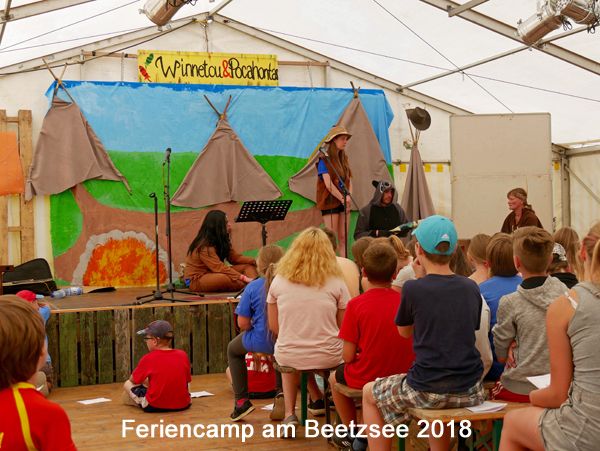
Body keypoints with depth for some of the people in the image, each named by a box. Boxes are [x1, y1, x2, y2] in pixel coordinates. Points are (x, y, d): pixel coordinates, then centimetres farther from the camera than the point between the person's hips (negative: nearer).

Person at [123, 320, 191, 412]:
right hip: (183, 405, 3)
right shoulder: (183, 355, -3)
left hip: (155, 407, -3)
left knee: (127, 384, 17)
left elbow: (133, 380, 1)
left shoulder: (148, 359, -12)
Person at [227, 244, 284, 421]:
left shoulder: (253, 287, -10)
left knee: (233, 349, 31)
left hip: (261, 342, -3)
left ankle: (241, 400, 24)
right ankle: (282, 395, 23)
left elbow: (243, 324, -10)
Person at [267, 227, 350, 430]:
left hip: (289, 358, 0)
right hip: (328, 358, 0)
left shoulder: (279, 281, -1)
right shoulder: (336, 282, -5)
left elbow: (274, 326, 7)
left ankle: (290, 413, 20)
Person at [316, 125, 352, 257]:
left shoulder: (344, 159, 12)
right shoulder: (324, 160, -9)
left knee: (343, 238, 5)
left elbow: (349, 180, 10)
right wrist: (342, 199, -15)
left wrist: (349, 196, -8)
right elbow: (328, 184, -15)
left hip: (344, 202, 6)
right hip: (330, 202, -6)